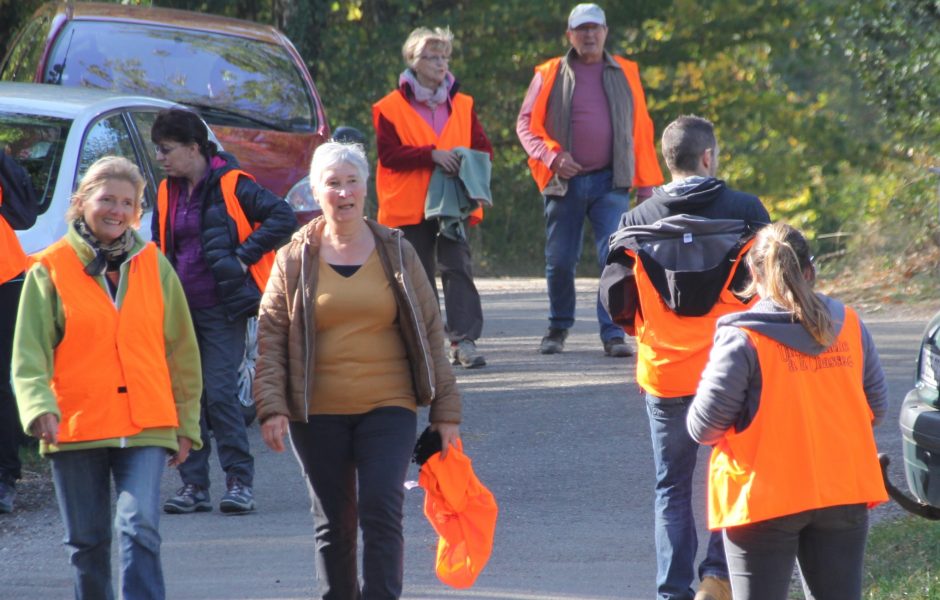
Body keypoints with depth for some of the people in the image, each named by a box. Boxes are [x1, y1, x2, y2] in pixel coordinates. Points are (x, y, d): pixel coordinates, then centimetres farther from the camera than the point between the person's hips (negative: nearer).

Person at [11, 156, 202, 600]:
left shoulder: (154, 266, 8)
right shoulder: (50, 269, 1)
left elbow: (182, 350, 14)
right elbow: (29, 353, -4)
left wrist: (186, 425, 11)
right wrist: (39, 407, -22)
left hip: (145, 427, 0)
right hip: (76, 426, 0)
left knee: (139, 528, -16)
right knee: (87, 543, 7)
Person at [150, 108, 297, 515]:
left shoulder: (232, 185, -8)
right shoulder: (168, 193, 13)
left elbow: (283, 218, -13)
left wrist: (244, 256, -15)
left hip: (222, 309, -6)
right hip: (181, 310, 6)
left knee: (220, 392, -11)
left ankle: (240, 481, -4)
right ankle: (193, 484, 9)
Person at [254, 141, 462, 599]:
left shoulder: (397, 253, 6)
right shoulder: (295, 259, 5)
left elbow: (430, 333, 9)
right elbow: (269, 337, 4)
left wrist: (445, 411, 5)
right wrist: (271, 406, -8)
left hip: (388, 407, -1)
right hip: (318, 414, 1)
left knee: (381, 511, -14)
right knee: (333, 523, 6)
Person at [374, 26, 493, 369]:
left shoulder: (462, 106, 13)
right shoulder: (390, 108, 2)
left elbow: (483, 148, 12)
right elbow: (388, 154, -8)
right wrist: (432, 155, -18)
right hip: (411, 208, -1)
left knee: (458, 266, -12)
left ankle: (464, 340, -17)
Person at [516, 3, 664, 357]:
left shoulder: (625, 74, 10)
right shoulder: (550, 75, 6)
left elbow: (640, 129, 12)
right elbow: (526, 123, 6)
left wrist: (645, 182, 8)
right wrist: (551, 155, -11)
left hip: (610, 182, 0)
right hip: (564, 182, 0)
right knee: (559, 262, 4)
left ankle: (613, 334, -9)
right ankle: (558, 328, 24)